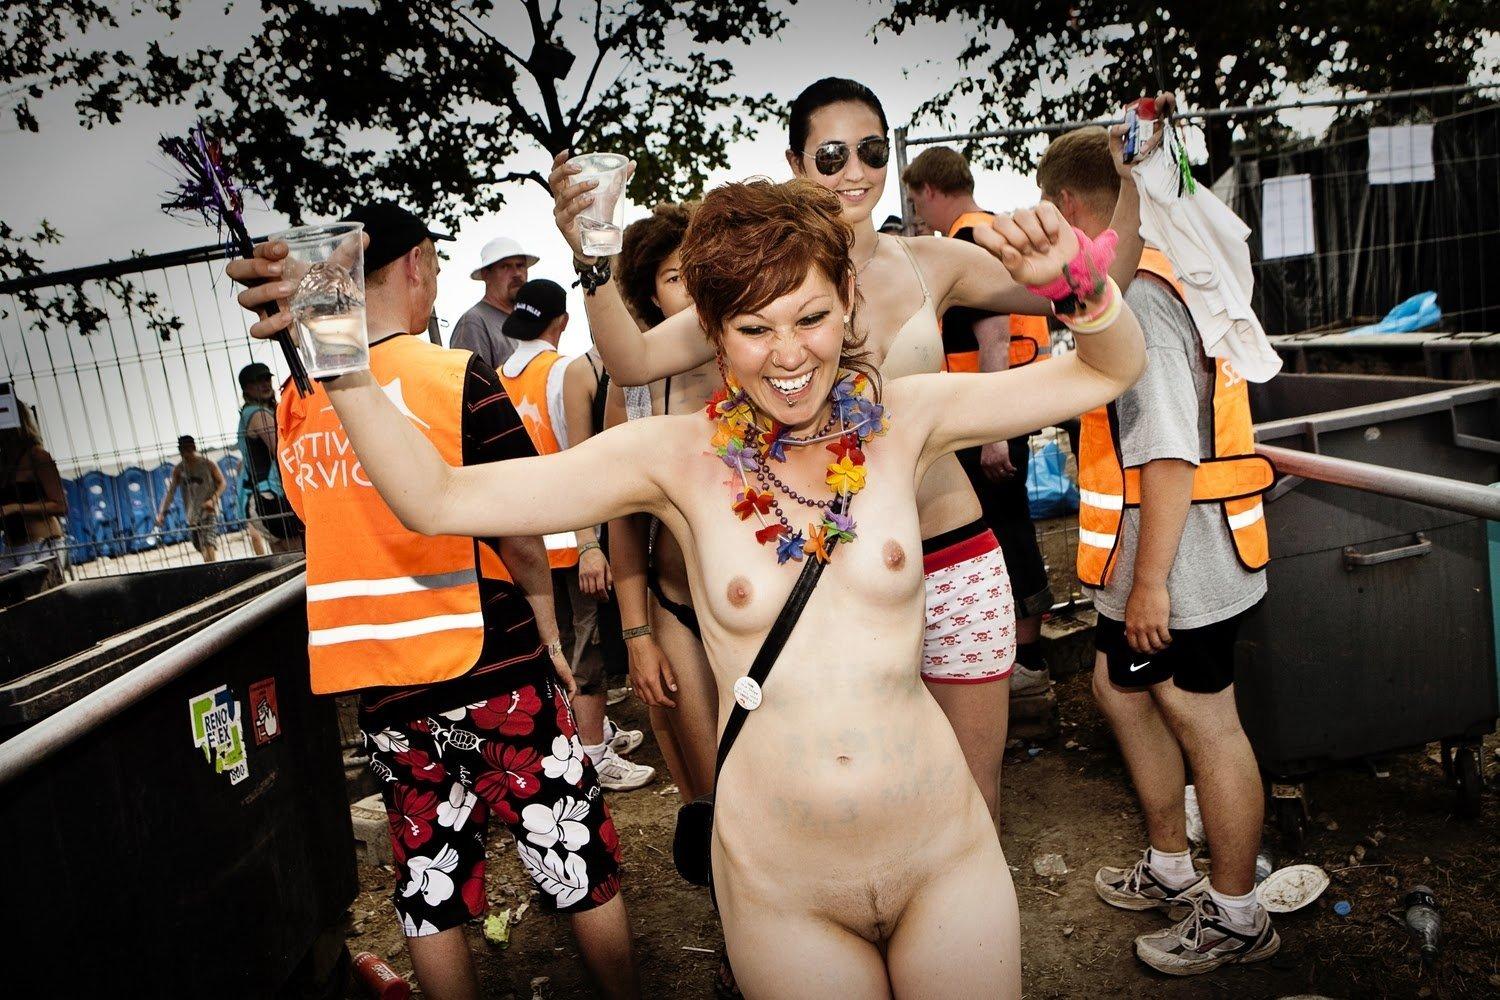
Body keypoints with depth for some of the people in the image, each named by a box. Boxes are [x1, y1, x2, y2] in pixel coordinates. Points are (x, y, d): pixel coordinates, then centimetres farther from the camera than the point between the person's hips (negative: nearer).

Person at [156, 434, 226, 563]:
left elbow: (222, 483, 0)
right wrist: (162, 512, -4)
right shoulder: (178, 470, 7)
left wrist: (213, 499, -16)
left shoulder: (208, 464, -1)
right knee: (202, 549, 7)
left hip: (209, 510, -4)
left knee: (209, 543, -19)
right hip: (192, 514, 4)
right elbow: (170, 491, 5)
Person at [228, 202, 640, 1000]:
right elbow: (517, 531, -11)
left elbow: (338, 524, 12)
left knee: (429, 891, 16)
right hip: (489, 671, -5)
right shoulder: (458, 375, -12)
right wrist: (550, 638, 0)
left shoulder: (295, 400, 4)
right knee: (581, 871, 11)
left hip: (381, 690, 5)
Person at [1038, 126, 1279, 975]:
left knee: (1202, 719, 3)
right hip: (1151, 555, 10)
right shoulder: (1167, 274, 12)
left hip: (1178, 558, -10)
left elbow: (1170, 452, -26)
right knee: (1120, 687, 21)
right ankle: (1170, 867, 38)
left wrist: (1150, 579, -23)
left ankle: (1235, 918, 23)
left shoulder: (1133, 296, -20)